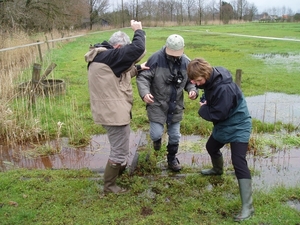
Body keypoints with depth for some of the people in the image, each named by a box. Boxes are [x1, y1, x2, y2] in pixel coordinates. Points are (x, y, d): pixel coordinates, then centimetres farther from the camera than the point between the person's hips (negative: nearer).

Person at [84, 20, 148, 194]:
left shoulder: (101, 56, 12)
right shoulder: (108, 56, -22)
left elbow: (120, 73, 24)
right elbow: (138, 49, -24)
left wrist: (137, 68, 15)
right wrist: (139, 31, -7)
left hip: (111, 110, 11)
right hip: (114, 112, -11)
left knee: (120, 147, 29)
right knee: (119, 151, 2)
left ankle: (119, 172, 48)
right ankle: (109, 185, 17)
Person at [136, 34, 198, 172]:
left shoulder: (186, 62, -2)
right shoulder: (156, 58, -16)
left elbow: (190, 81, 10)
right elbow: (142, 77, -15)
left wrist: (193, 90, -13)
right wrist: (144, 93, -33)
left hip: (176, 106, 4)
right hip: (157, 105, -4)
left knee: (175, 136, 14)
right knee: (157, 134, -6)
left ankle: (172, 159, 37)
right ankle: (157, 138, 33)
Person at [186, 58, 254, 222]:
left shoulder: (224, 88, -34)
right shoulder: (210, 80, -6)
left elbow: (217, 114, -30)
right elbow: (209, 99, 12)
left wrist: (203, 109, -13)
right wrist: (204, 103, -10)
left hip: (238, 126, -9)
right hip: (223, 125, 9)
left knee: (239, 162, -16)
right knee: (211, 147, 26)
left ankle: (247, 206, -11)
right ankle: (217, 169, 59)